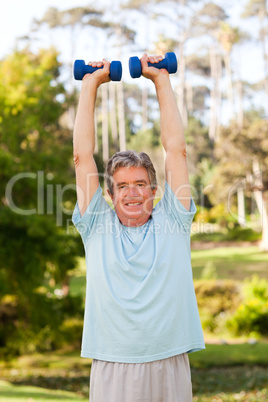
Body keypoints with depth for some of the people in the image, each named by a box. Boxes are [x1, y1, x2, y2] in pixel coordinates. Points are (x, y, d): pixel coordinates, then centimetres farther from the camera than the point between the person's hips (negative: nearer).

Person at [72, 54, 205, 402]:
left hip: (169, 367, 1)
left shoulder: (172, 222, 8)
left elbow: (176, 149, 6)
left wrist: (161, 80, 10)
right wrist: (90, 85, 11)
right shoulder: (97, 226, 7)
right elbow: (82, 156, 6)